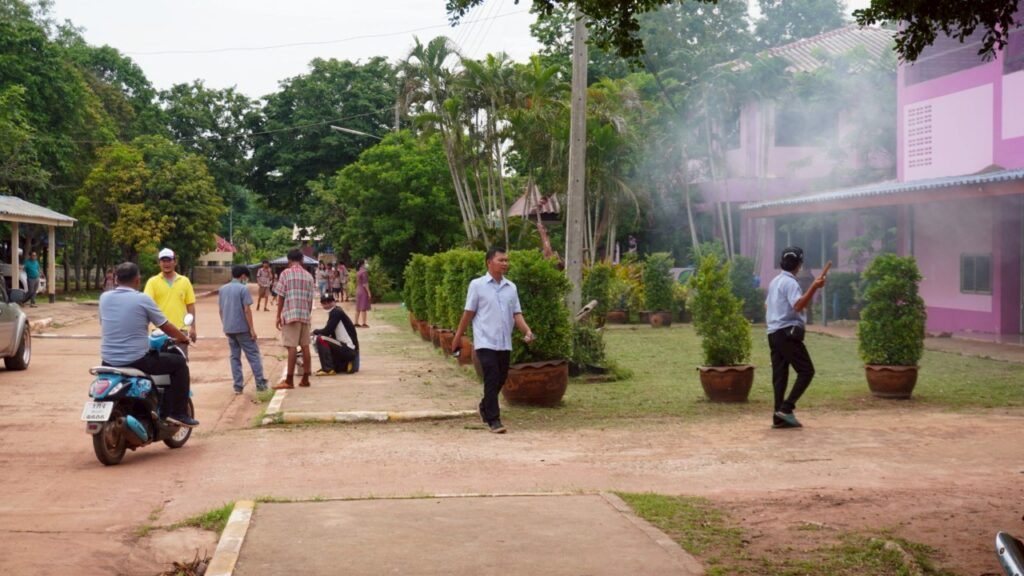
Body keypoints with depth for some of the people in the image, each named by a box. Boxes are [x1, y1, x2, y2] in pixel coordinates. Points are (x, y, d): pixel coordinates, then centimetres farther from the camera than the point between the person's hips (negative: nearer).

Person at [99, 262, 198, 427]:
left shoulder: (104, 298, 5)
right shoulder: (143, 299, -9)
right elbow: (166, 327, -1)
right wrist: (183, 338, 18)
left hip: (108, 361, 6)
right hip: (136, 361, -6)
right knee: (179, 363, 11)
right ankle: (178, 413, 10)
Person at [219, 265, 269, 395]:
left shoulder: (222, 289, 10)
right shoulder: (243, 288, -11)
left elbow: (221, 310, 13)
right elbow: (247, 310, -14)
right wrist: (252, 328, -11)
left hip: (229, 329, 6)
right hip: (242, 328, -6)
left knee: (235, 357, 11)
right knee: (253, 355, 1)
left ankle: (238, 386, 8)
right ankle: (260, 384, 0)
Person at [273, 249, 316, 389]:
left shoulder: (286, 273, -4)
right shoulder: (309, 276, 9)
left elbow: (281, 297, -6)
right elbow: (310, 299, 9)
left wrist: (278, 316, -1)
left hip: (290, 315, -5)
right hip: (305, 315, 5)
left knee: (291, 347, -6)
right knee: (305, 346, 7)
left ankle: (289, 380, -5)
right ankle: (305, 378, 11)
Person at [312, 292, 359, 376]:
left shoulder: (336, 312, -12)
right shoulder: (335, 312, 16)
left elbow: (327, 331, -18)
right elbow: (330, 333, 17)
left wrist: (315, 331, 0)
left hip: (349, 349, -10)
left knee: (320, 339, -18)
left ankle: (328, 369, -17)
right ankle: (345, 365, 16)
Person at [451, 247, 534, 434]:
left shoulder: (511, 287, 9)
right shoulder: (477, 285, -3)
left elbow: (516, 314, 7)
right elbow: (469, 313, 1)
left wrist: (527, 331, -9)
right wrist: (458, 336, 3)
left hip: (505, 343, 5)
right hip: (485, 341, -5)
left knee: (500, 379, 13)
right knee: (492, 379, -12)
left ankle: (485, 408, 36)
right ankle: (493, 419, -8)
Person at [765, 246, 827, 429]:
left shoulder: (775, 281, 17)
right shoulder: (790, 282, -11)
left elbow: (767, 305, 26)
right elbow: (798, 305, -25)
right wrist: (814, 287, -29)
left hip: (773, 333, 9)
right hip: (788, 332, -9)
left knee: (779, 374, 7)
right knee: (806, 370, -6)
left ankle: (779, 417, 4)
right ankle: (786, 408, -15)